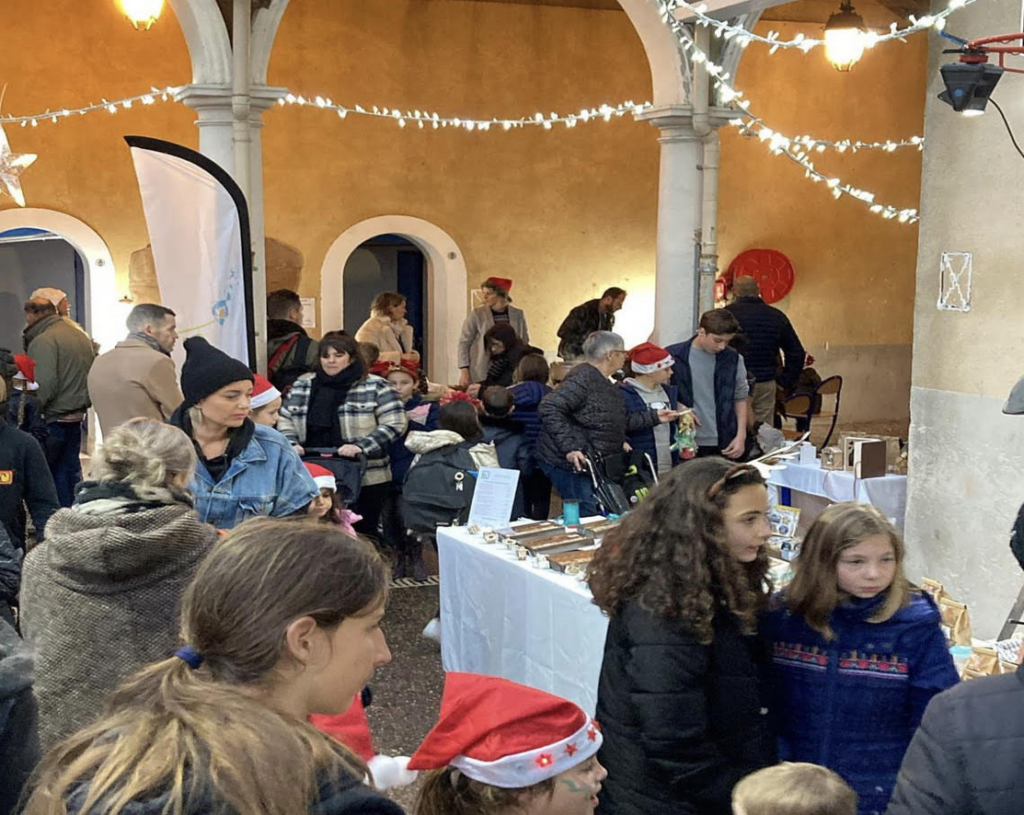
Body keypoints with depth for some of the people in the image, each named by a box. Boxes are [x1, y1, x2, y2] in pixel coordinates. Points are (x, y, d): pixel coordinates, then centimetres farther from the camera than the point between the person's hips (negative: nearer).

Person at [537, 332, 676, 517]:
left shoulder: (604, 383, 16)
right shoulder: (583, 378, -17)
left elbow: (621, 422, 21)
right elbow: (550, 410, -25)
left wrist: (654, 417, 16)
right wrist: (569, 447, -30)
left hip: (594, 465, 11)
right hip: (570, 464, -11)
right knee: (587, 515, -11)